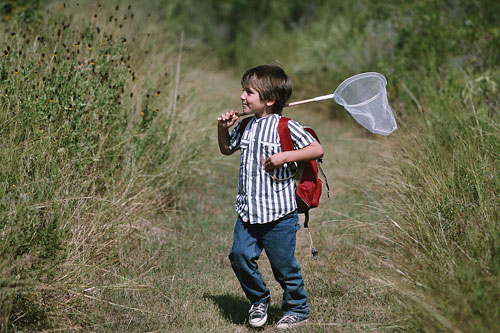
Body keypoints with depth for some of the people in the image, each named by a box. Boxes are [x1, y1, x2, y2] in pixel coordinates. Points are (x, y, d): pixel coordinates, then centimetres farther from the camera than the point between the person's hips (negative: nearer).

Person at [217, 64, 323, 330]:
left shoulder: (286, 127, -9)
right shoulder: (246, 126, 10)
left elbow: (317, 150, -14)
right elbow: (227, 149, 27)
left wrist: (285, 156, -22)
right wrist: (223, 128, 9)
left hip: (278, 213, -6)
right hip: (247, 212, 6)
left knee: (284, 265, 4)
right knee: (240, 255, -4)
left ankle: (297, 309, 25)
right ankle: (258, 301, 20)